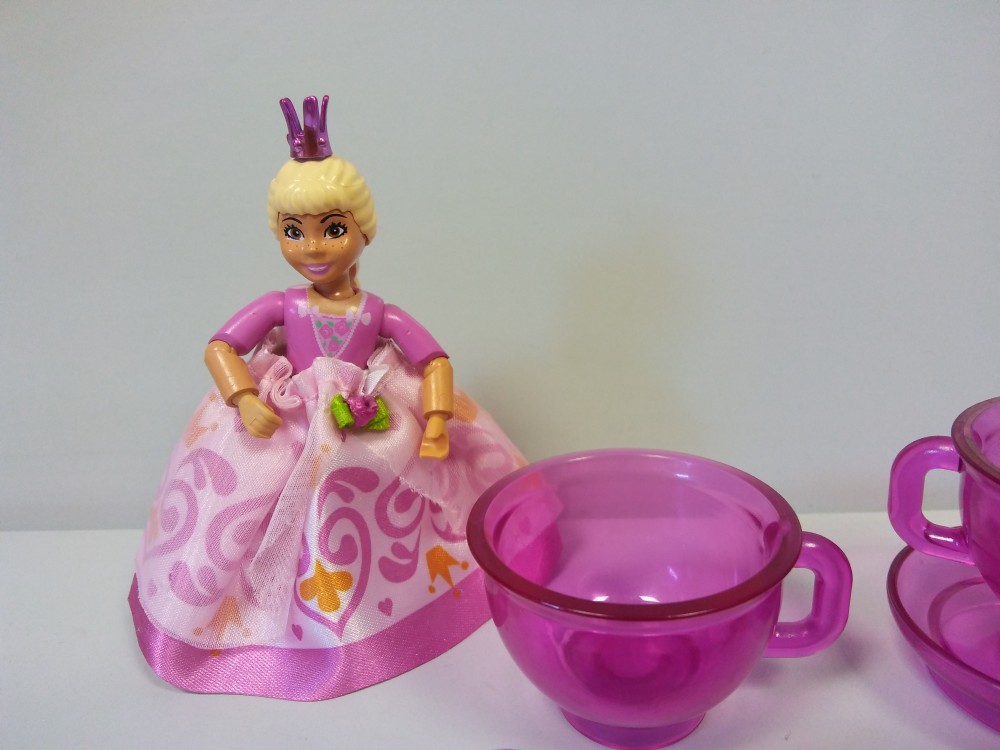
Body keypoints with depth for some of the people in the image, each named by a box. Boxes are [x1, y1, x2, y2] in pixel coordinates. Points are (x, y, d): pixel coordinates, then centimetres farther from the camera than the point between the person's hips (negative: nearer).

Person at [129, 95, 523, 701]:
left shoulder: (379, 312, -3)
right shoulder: (281, 307, -3)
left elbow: (436, 359, -3)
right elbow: (220, 347, -3)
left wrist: (436, 423, -16)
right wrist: (245, 400, -19)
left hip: (372, 439, 0)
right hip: (286, 436, 0)